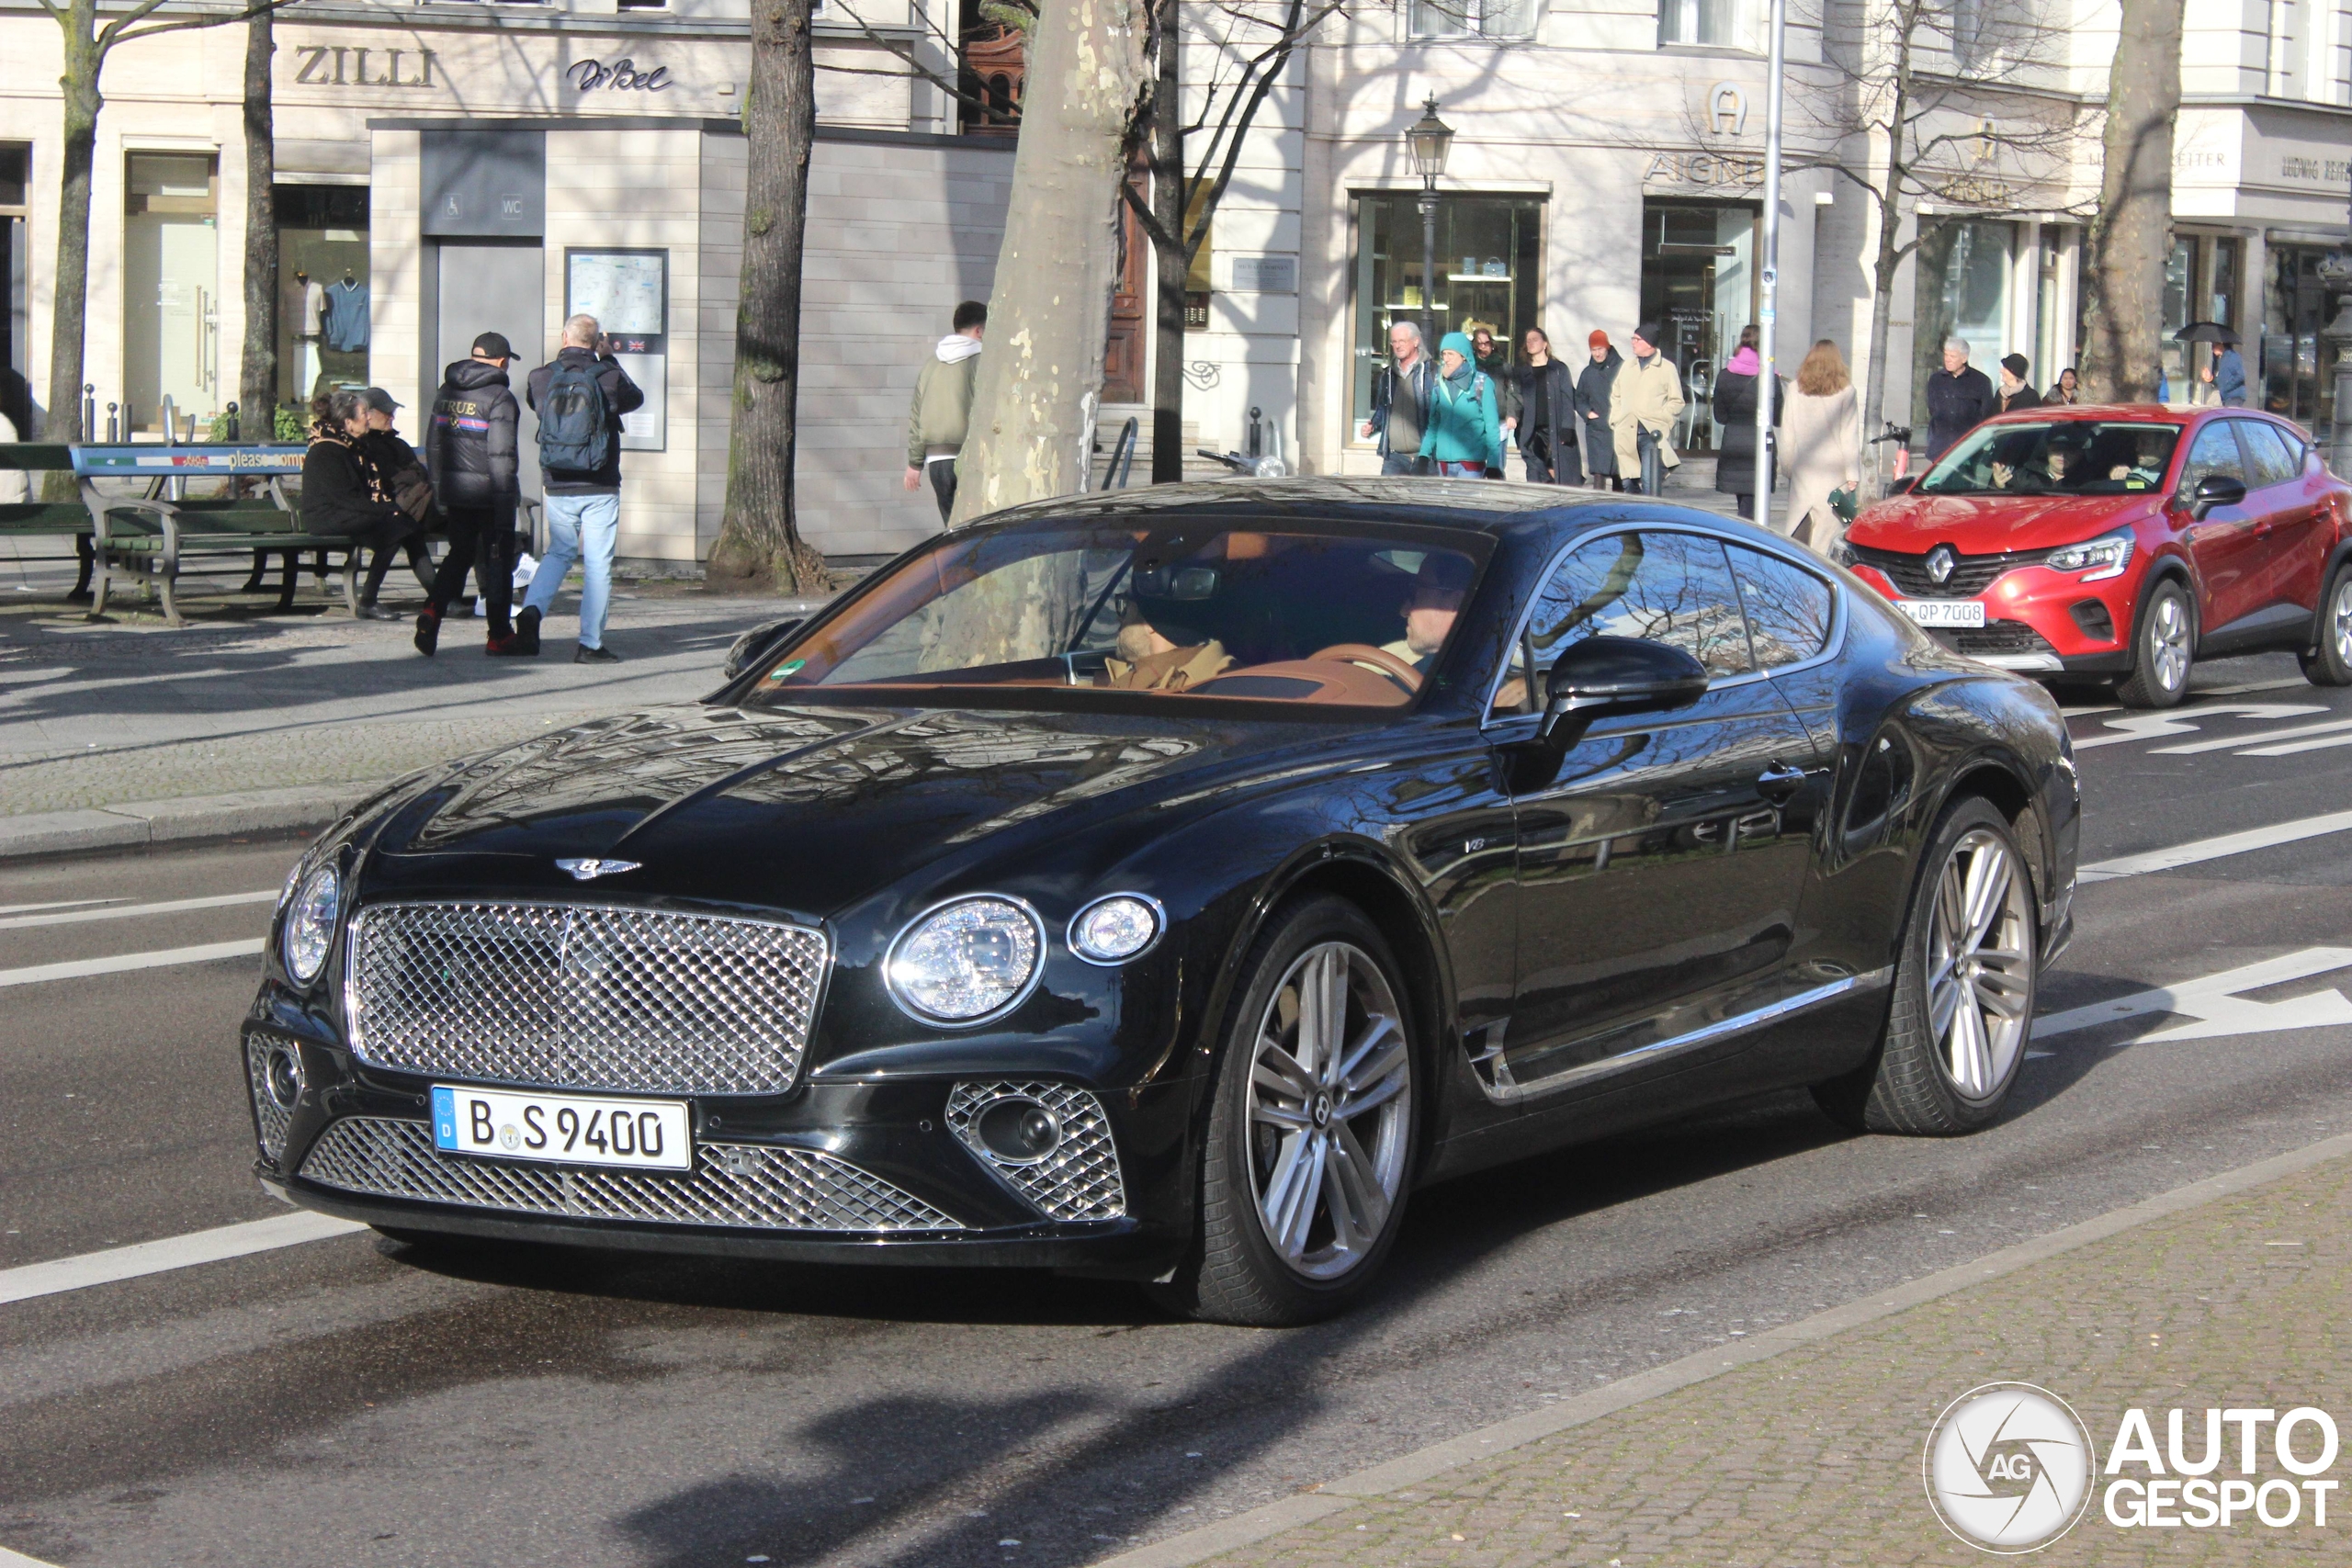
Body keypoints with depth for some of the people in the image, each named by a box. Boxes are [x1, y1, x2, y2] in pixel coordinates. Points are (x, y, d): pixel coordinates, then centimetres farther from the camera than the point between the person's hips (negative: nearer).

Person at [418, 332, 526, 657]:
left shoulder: (446, 392, 10)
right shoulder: (499, 397, -12)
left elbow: (433, 444, 14)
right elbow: (501, 454, -17)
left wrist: (440, 491, 20)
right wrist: (505, 502, -15)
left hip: (455, 492, 6)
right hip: (488, 492, -6)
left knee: (459, 554, 17)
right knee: (498, 560, 4)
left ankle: (433, 612, -5)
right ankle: (500, 637, 9)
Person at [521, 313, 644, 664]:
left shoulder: (541, 378, -3)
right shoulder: (607, 377, -8)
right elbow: (635, 398, 14)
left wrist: (560, 358, 21)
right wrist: (608, 358, 21)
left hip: (558, 488, 3)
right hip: (600, 489, -3)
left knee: (560, 552, 21)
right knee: (598, 565, 3)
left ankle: (532, 609, -3)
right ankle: (590, 645, 2)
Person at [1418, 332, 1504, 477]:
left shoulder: (1482, 383, -2)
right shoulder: (1440, 383, 10)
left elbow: (1492, 426, -3)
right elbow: (1433, 423, 14)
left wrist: (1493, 464, -9)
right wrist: (1424, 454, 2)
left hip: (1471, 460, -4)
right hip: (1443, 461, 4)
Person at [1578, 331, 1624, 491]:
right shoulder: (1587, 373, 13)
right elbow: (1579, 399, 20)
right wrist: (1587, 412, 2)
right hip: (1596, 429, 3)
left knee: (1619, 474, -1)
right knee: (1598, 472, -3)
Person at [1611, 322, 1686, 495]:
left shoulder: (1667, 368, 1)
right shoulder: (1627, 367, 16)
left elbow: (1676, 402, 1)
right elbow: (1615, 395, 24)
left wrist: (1659, 419, -9)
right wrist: (1616, 419, 10)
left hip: (1653, 435, -5)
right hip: (1627, 435, 5)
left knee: (1649, 484, -16)